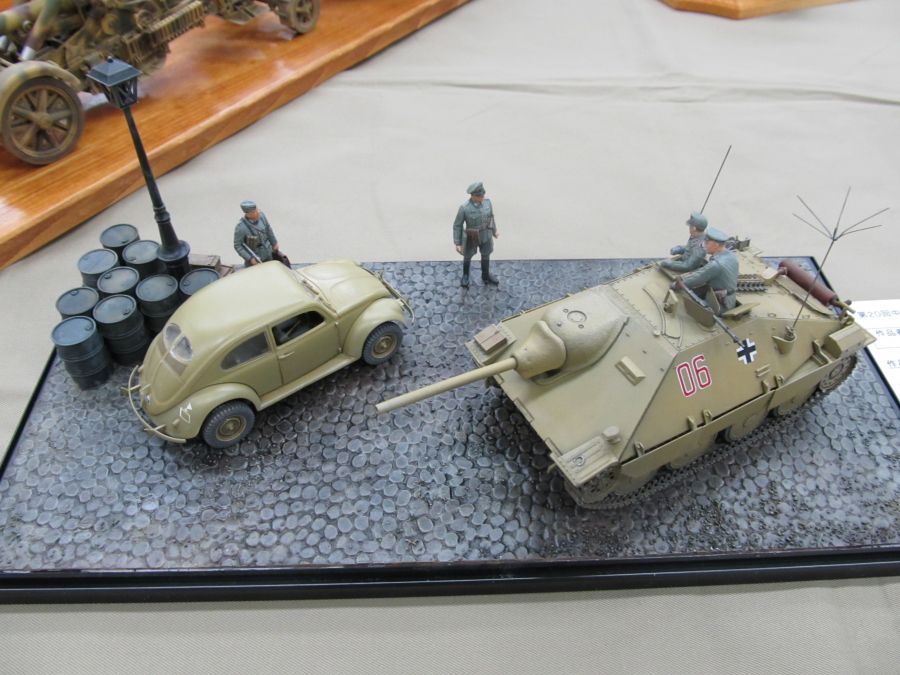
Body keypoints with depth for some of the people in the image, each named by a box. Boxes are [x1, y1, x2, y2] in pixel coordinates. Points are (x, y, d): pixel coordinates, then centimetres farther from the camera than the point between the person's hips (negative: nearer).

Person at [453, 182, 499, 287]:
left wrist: (494, 231, 15)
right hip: (471, 238, -3)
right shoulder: (464, 208, -28)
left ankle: (486, 276, 48)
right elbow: (457, 225, -16)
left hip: (485, 236, 3)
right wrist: (457, 243, -15)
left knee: (486, 256, 23)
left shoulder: (487, 202, -16)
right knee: (467, 257, 21)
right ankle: (465, 275, 49)